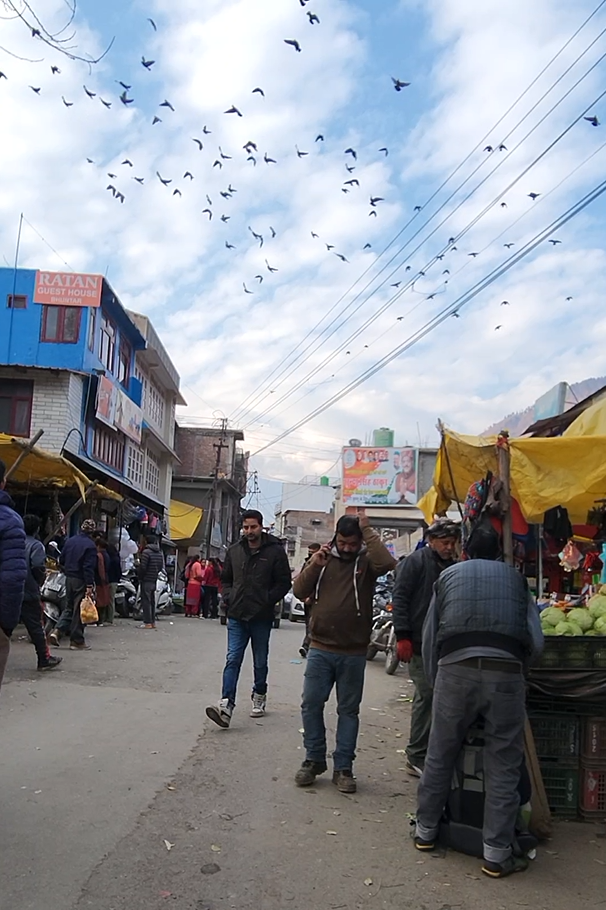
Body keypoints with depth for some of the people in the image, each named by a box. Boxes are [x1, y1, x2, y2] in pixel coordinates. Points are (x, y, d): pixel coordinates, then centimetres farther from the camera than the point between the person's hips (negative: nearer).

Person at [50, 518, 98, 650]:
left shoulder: (70, 541, 5)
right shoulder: (90, 545, -14)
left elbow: (61, 560, 11)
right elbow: (89, 567, -18)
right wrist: (89, 585, -18)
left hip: (69, 578, 6)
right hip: (81, 580, -6)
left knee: (70, 607, 19)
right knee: (79, 610, 2)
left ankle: (57, 631, 3)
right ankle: (77, 641, 10)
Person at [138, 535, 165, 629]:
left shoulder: (146, 552, -14)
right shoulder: (160, 553, 10)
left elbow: (142, 567, -17)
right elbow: (161, 567, 13)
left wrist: (140, 578, -4)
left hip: (146, 580, -7)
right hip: (154, 580, 7)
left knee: (146, 601, -5)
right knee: (152, 601, 14)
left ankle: (147, 622, -8)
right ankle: (153, 621, 18)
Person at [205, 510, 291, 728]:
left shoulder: (275, 551, -4)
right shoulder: (234, 551, 8)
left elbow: (284, 582, -4)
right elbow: (226, 579, 19)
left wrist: (267, 600, -13)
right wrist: (228, 598, 2)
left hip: (261, 618, -2)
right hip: (237, 616, 2)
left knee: (260, 662, 12)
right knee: (233, 660, -6)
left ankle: (259, 698, 31)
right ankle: (226, 705, -13)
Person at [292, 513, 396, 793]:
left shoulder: (366, 560, -3)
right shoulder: (323, 557, 4)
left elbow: (387, 563, -27)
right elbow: (299, 591, 3)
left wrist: (368, 531, -19)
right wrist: (313, 566, -13)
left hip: (354, 653, -2)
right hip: (320, 649, 2)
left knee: (349, 710, 8)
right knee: (311, 704, 6)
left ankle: (343, 767, 17)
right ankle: (314, 760, 22)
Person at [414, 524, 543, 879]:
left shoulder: (449, 575, 19)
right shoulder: (516, 578, 19)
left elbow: (430, 637, 17)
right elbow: (536, 642, 11)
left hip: (455, 667, 1)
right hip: (506, 671, -1)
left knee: (440, 756, 16)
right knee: (503, 766, 9)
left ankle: (426, 831, 30)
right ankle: (497, 854, 15)